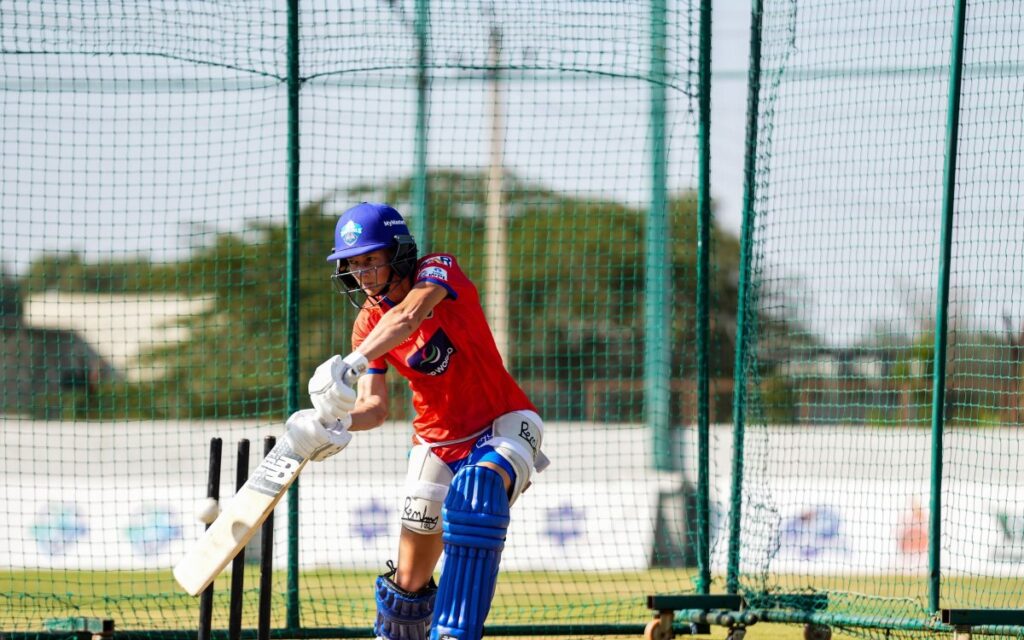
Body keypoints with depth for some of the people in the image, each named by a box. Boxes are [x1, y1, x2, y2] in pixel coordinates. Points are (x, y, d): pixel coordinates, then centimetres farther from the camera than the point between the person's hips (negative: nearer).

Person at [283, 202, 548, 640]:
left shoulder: (439, 271, -17)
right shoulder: (367, 324, -2)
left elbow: (407, 316, -38)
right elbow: (374, 405, -9)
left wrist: (353, 363, -54)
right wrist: (340, 424, -32)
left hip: (504, 424, -6)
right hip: (437, 438, 6)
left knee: (478, 488, -38)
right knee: (409, 580, 4)